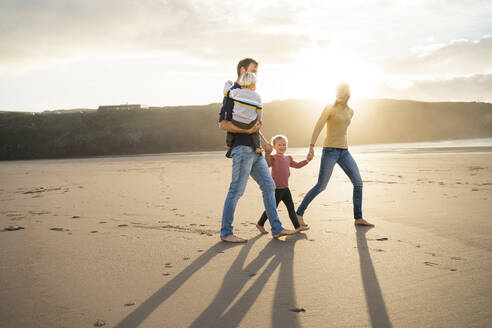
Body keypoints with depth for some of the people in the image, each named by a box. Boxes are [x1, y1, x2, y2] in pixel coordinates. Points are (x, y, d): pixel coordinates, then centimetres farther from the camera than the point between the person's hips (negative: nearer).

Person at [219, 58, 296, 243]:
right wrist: (247, 130, -20)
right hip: (242, 149, -9)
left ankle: (276, 229, 13)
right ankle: (226, 233, 6)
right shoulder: (232, 93, -6)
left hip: (254, 150, 9)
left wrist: (263, 141, 19)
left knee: (268, 186, 7)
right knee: (236, 191, -5)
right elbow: (223, 124, -14)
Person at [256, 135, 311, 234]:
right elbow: (267, 164, -28)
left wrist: (306, 161, 24)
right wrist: (267, 153, -35)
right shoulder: (273, 157, -9)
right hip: (276, 189, -7)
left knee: (291, 207, 7)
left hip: (285, 188, 7)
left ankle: (297, 227, 10)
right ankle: (260, 224, 18)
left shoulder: (288, 158, 15)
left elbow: (296, 165, 30)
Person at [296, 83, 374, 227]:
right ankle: (299, 214, 4)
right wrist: (311, 147, -18)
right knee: (321, 186, -9)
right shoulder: (329, 108, -6)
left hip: (344, 152, 7)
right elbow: (317, 128, -9)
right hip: (329, 150, -6)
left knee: (358, 182, -1)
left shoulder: (350, 111, 14)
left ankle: (358, 218, 9)